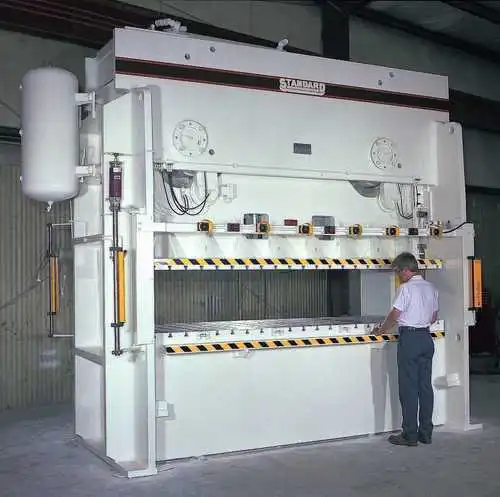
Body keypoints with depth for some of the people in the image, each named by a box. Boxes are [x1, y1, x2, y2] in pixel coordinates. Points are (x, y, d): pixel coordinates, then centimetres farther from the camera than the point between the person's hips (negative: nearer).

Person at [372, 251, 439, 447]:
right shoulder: (431, 288, 11)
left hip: (409, 339, -7)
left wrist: (381, 330, 5)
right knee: (425, 386, 9)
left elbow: (394, 315, -10)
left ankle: (410, 435, -1)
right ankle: (426, 433, 14)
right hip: (427, 338, 7)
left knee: (408, 388, -3)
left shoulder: (406, 288, -12)